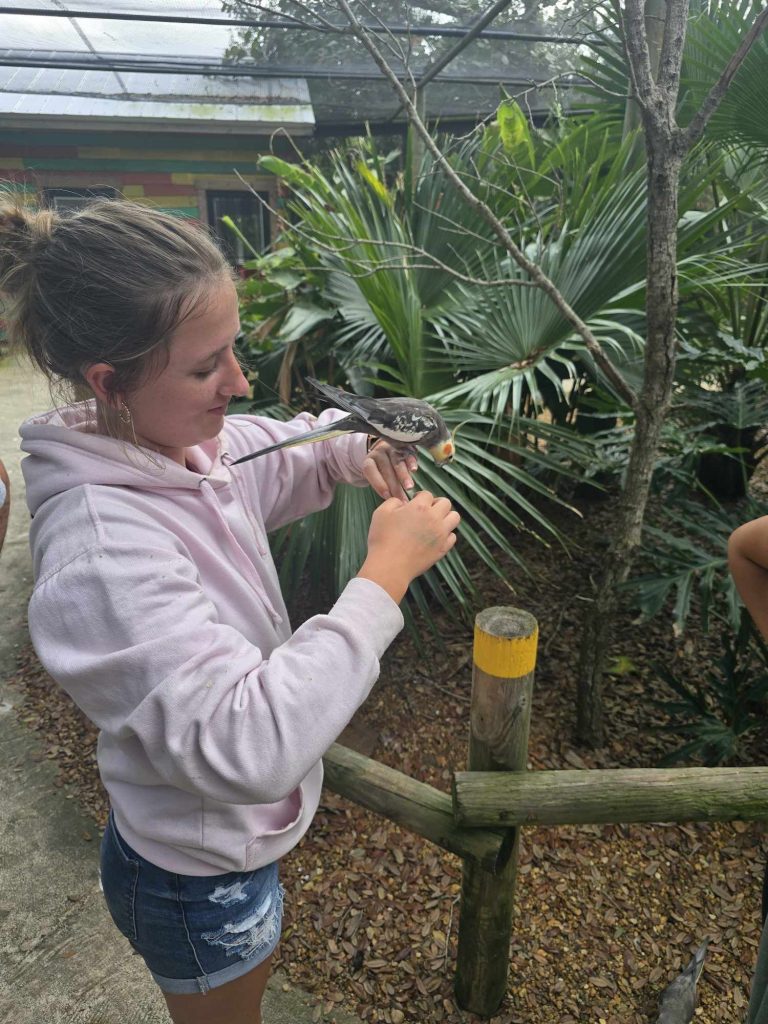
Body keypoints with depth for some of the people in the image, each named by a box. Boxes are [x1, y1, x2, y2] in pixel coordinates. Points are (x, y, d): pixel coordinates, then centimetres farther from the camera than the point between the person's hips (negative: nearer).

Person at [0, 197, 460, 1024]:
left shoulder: (183, 443, -11)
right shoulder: (102, 551, -37)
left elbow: (288, 449, 7)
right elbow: (249, 745, -41)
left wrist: (361, 451, -15)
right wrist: (386, 574, -36)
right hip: (197, 884, -7)